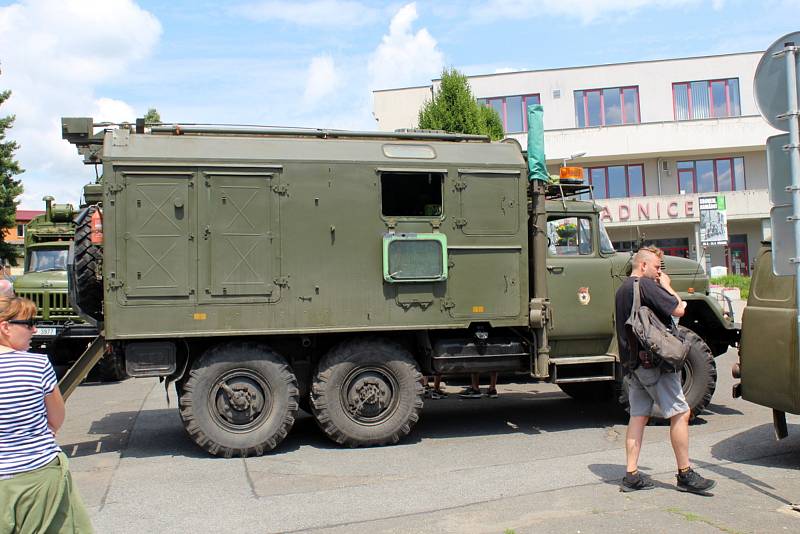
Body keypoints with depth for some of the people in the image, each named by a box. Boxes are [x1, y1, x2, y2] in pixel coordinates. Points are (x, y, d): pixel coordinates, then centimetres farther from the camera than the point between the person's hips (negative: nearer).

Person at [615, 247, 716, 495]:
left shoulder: (623, 289, 17)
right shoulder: (646, 285, -13)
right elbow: (679, 309, -14)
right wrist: (667, 286, 0)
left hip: (632, 362, 10)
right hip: (653, 361, -10)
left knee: (638, 416, 9)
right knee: (680, 414, -2)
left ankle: (631, 476, 9)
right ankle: (685, 475, 5)